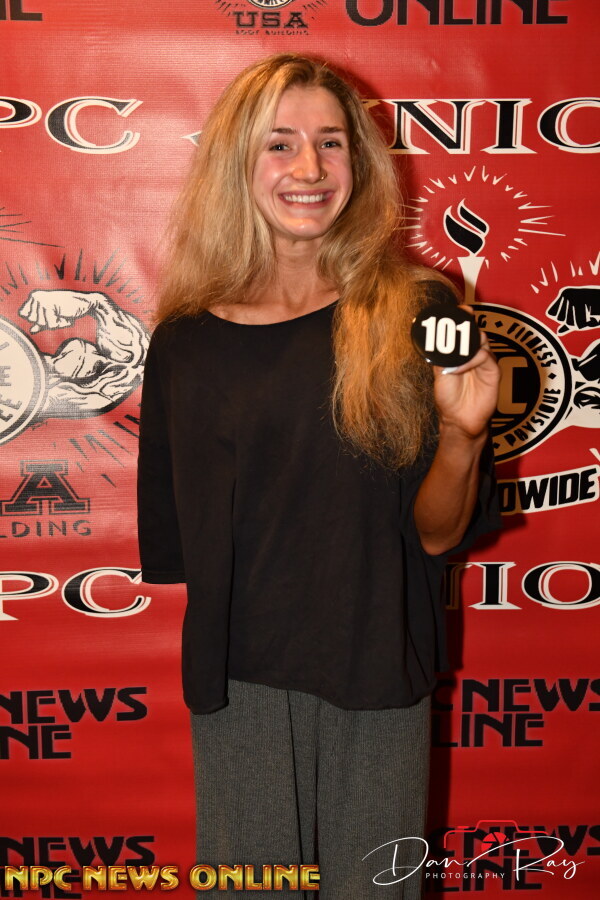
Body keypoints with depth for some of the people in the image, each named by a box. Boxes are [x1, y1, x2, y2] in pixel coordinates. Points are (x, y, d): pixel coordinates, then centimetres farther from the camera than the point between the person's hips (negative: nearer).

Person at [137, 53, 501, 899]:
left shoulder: (412, 315, -5)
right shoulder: (187, 343, -3)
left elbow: (435, 534, -6)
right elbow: (172, 542, 5)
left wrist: (462, 437, -23)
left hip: (379, 677, 0)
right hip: (240, 681, 1)